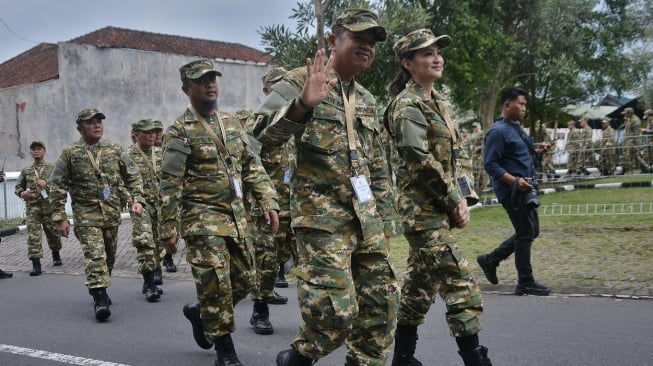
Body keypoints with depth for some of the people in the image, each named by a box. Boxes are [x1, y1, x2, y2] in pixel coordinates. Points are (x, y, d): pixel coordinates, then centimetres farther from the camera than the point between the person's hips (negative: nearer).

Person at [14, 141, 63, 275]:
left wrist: (46, 182, -20)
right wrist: (21, 193, -4)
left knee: (53, 232, 10)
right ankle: (36, 264, -11)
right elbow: (17, 187, 19)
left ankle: (56, 256, 35)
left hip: (50, 205, -1)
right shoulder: (26, 171, 15)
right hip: (32, 206, 1)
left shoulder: (53, 168, 8)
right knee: (33, 235, -10)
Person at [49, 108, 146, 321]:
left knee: (109, 256, 12)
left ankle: (99, 290, 32)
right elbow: (57, 187, -1)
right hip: (86, 213, -4)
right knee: (94, 255, -15)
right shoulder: (70, 153, -1)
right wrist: (60, 217, -6)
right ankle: (100, 299, -16)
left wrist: (137, 199, -6)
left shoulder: (115, 150, 6)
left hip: (112, 213, 4)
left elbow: (133, 177, 10)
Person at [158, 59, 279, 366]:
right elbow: (169, 185, -10)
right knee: (215, 283, -6)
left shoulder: (231, 124, 12)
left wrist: (268, 202, 3)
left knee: (243, 279, 11)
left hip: (236, 215, 7)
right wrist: (168, 229, -13)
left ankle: (199, 312, 35)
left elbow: (252, 167, 14)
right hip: (202, 217, -6)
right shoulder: (180, 131, -7)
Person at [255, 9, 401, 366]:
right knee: (335, 310, -12)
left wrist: (385, 218, 17)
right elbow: (262, 136, -17)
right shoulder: (300, 81, -4)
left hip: (366, 219, 7)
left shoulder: (366, 99, 17)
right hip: (322, 216, -7)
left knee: (381, 304, 6)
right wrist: (302, 106, -32)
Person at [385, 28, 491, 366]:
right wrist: (454, 202, -13)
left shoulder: (438, 102, 16)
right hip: (424, 208, -9)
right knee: (460, 284, -12)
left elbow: (456, 152, 17)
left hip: (438, 208, 9)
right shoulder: (407, 105, -11)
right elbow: (421, 160, -18)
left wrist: (463, 197, 4)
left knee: (420, 282, 14)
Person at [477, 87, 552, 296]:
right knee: (525, 233, -4)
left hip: (525, 189, 10)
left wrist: (536, 151, 10)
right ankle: (525, 283, 7)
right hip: (512, 191, -10)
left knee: (531, 231, 15)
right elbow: (490, 164, -18)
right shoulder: (498, 131, -15)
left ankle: (490, 260, 23)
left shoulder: (517, 128, 14)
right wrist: (515, 180, -26)